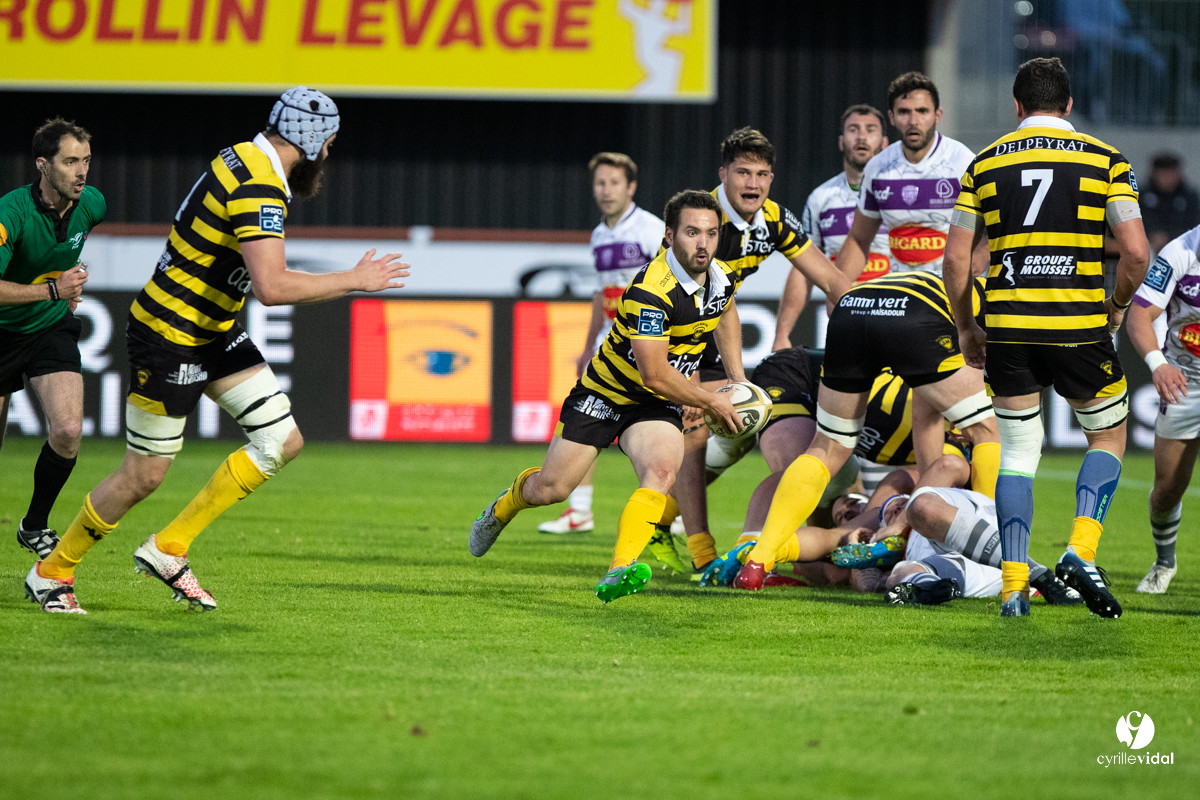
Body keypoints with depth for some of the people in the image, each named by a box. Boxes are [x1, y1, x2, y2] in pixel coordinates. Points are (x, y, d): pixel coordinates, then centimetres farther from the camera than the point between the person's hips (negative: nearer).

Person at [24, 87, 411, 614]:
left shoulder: (246, 159, 4)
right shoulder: (260, 187, -25)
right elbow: (271, 288, -35)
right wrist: (354, 280, -25)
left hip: (214, 332, 10)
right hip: (169, 339, -10)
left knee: (283, 441, 3)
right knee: (143, 476, 0)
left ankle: (168, 550, 9)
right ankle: (50, 573, 20)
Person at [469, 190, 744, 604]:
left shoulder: (721, 277, -6)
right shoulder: (651, 292, -31)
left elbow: (725, 314, 21)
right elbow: (655, 374, -30)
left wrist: (737, 377, 13)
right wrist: (711, 402, -18)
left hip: (658, 404, 4)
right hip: (605, 393, -4)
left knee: (661, 471, -27)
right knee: (549, 489, 2)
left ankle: (619, 572, -38)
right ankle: (504, 507, 39)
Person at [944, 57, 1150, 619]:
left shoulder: (985, 163, 7)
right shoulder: (1105, 160, 2)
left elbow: (956, 258, 5)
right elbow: (1136, 252, -6)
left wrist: (966, 329, 17)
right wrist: (1116, 307, 12)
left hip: (1008, 325, 2)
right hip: (1080, 326, -2)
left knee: (1018, 452, 12)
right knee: (1109, 436, 18)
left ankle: (1014, 586, 2)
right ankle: (1081, 551, -2)